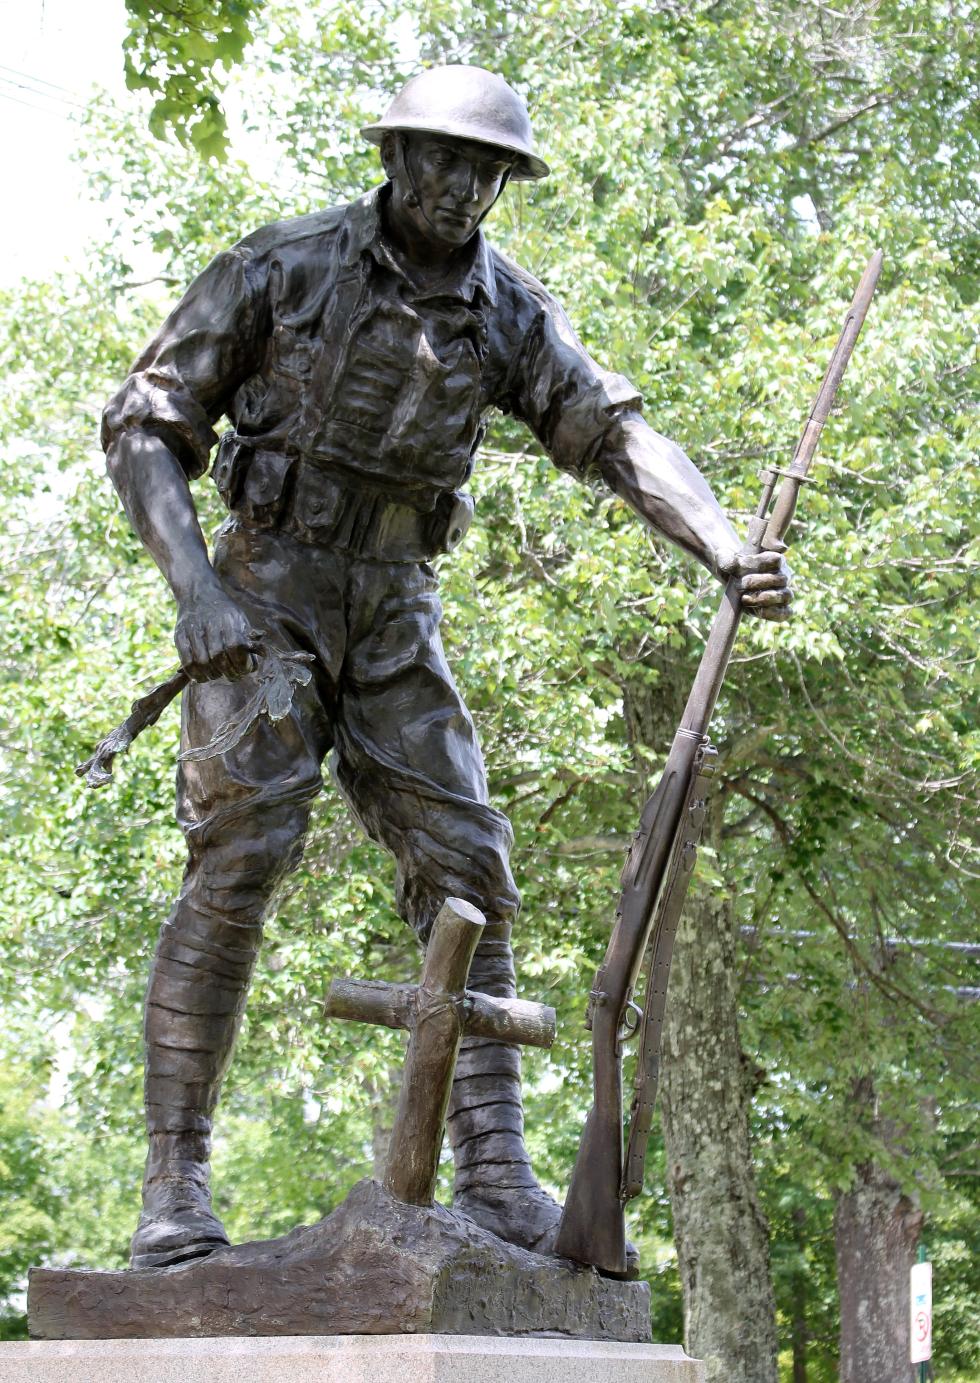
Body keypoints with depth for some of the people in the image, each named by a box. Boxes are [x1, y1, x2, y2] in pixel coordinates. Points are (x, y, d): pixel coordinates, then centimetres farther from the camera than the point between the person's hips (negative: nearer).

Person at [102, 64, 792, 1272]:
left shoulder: (508, 312, 2)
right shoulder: (283, 267, -8)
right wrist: (193, 588, -20)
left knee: (462, 865, -6)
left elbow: (614, 432, -10)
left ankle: (496, 1178, -3)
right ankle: (174, 1185, -11)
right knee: (236, 864, -16)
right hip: (261, 594, -4)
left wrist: (726, 551, -28)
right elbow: (144, 422, -7)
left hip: (394, 617, 4)